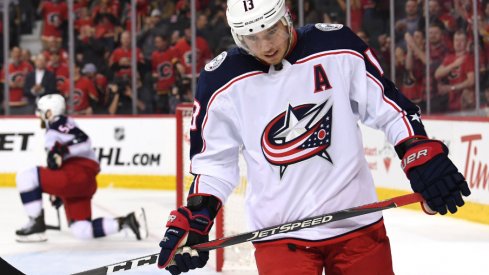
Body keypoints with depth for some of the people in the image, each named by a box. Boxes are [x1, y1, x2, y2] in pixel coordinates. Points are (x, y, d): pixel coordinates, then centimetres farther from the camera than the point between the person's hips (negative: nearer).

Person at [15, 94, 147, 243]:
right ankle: (127, 221, 3)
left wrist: (60, 152, -28)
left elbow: (83, 142, -19)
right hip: (83, 185, 10)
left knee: (26, 177, -13)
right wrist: (57, 192, 39)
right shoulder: (55, 129, 29)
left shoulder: (58, 123, -3)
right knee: (81, 231, 5)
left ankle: (37, 225, -11)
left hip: (78, 175, -10)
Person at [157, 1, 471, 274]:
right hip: (280, 233, -1)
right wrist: (193, 222, -7)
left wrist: (425, 157, -8)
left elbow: (389, 107, 2)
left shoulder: (337, 46, -6)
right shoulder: (222, 82, -5)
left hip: (357, 223, 1)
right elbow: (212, 162, 3)